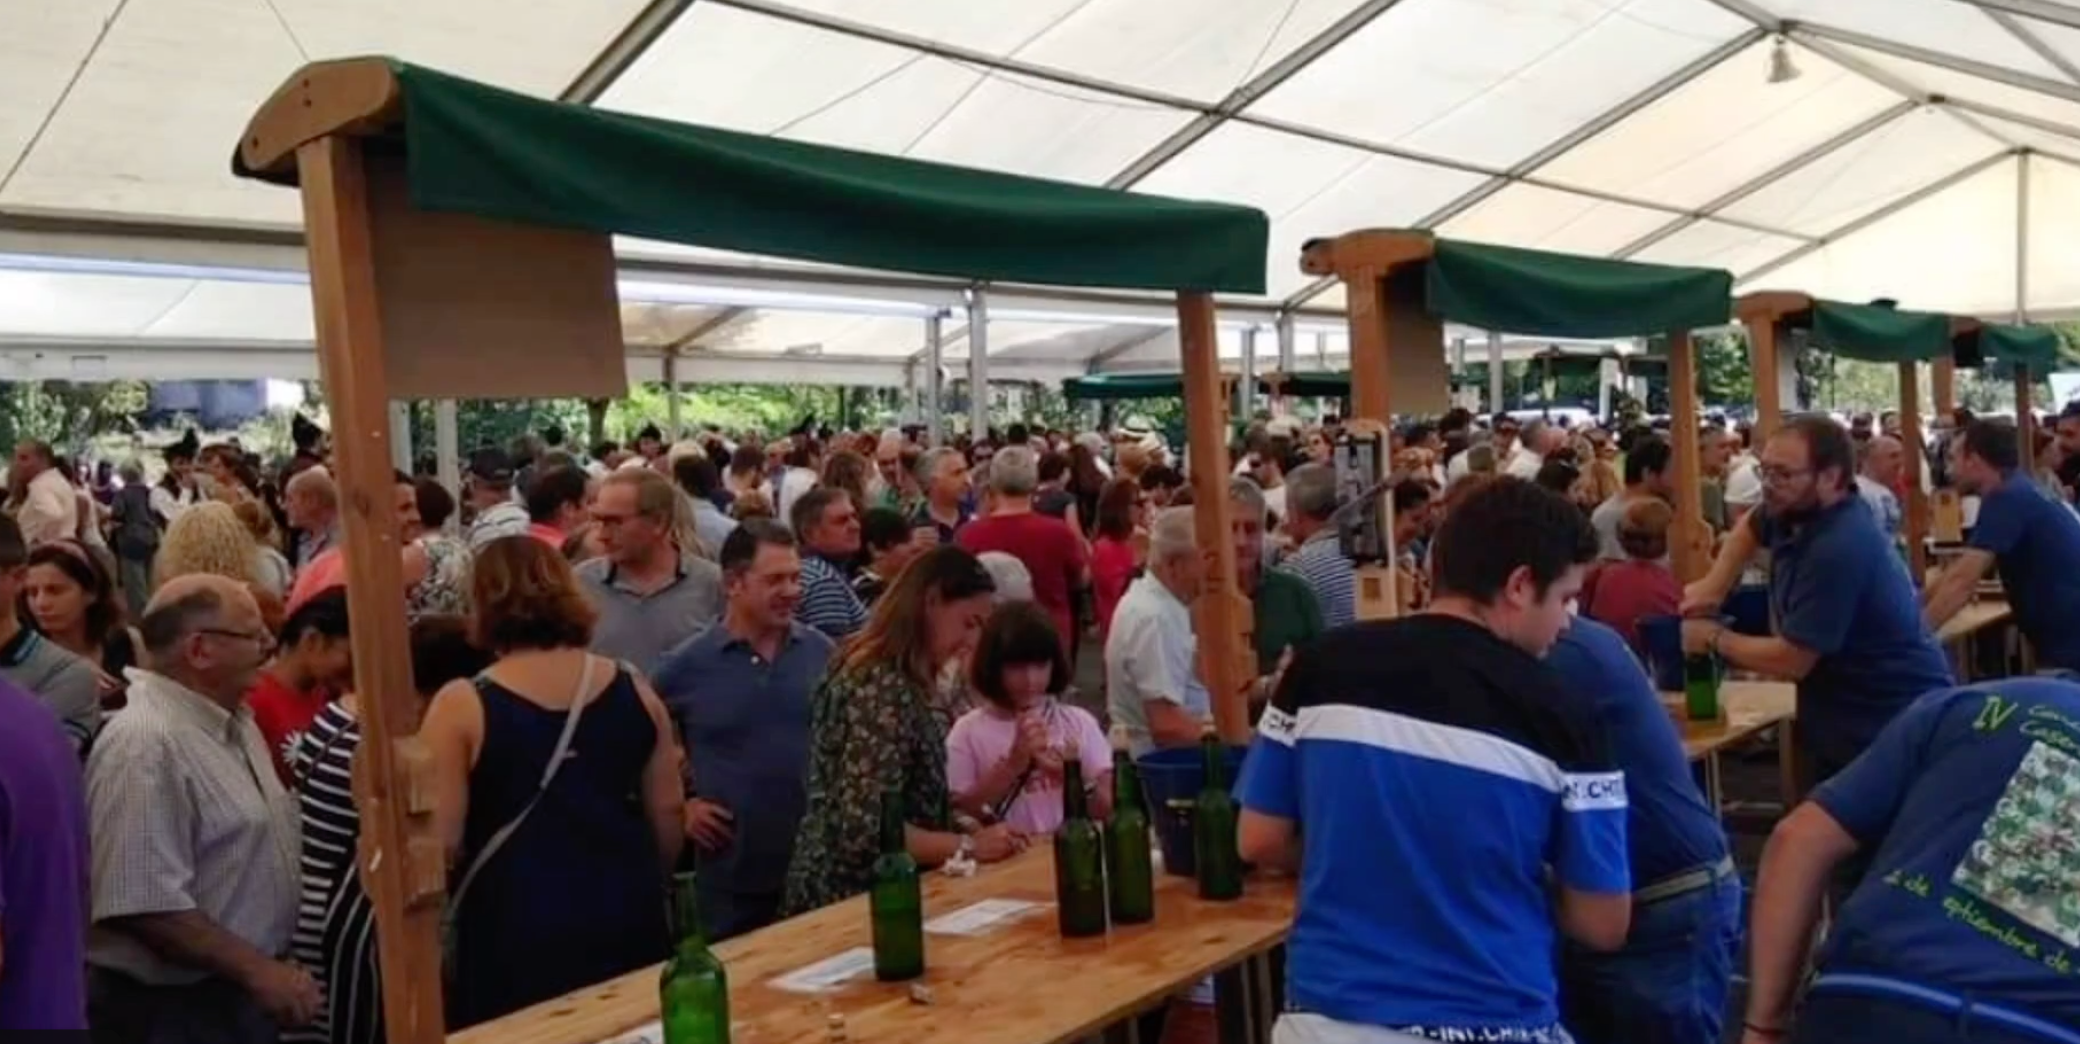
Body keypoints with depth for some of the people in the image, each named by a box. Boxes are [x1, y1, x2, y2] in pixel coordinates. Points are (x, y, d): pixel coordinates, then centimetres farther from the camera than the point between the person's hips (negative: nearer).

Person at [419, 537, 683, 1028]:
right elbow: (668, 813, 3)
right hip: (626, 923, 3)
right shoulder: (632, 691, -1)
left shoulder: (461, 706, -11)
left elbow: (439, 842, -12)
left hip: (514, 931, -3)